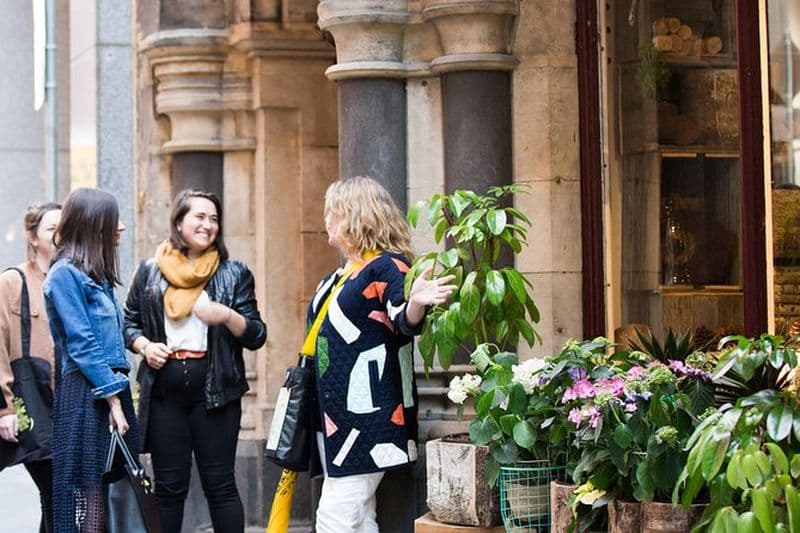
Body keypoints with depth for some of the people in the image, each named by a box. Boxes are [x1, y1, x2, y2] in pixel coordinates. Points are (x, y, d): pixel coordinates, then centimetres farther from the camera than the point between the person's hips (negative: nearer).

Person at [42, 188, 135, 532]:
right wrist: (113, 399, -15)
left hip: (111, 391, 9)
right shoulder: (65, 274, -8)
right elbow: (82, 345, -14)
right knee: (90, 494, -8)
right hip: (86, 397, -9)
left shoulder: (97, 274, 18)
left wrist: (119, 396, 12)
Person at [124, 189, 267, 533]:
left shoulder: (234, 273, 4)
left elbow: (256, 337, 1)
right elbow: (129, 321, 16)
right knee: (169, 486, 6)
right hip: (163, 393, 1)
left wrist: (228, 316, -18)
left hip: (215, 392, -1)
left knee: (220, 484, 2)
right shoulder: (150, 271, 8)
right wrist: (144, 346, -4)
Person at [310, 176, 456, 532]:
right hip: (335, 412, 10)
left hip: (368, 414, -9)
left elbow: (405, 322, -27)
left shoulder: (387, 267, -11)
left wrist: (416, 302, -48)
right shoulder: (342, 274, 16)